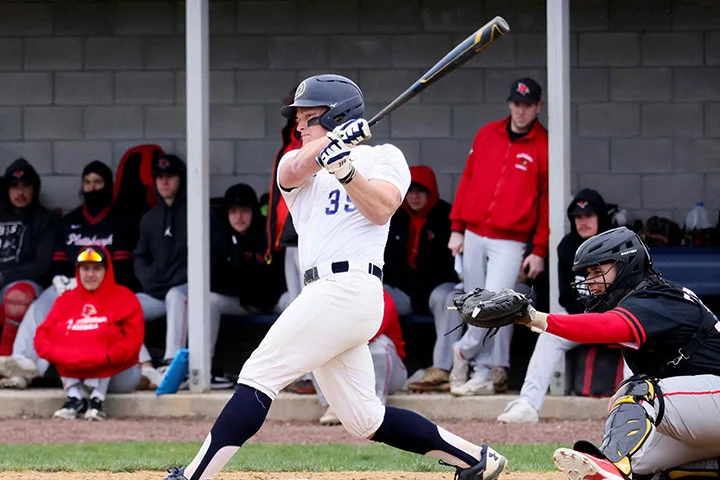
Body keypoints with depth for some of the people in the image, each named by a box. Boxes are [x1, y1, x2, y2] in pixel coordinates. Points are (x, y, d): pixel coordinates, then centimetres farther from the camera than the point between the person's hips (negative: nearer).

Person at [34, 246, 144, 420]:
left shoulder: (124, 297, -2)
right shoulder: (66, 299, 9)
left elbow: (133, 340, -15)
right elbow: (43, 333, -3)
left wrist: (109, 356, -34)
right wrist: (51, 351, -27)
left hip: (118, 372, -3)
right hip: (74, 373, 3)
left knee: (103, 333, -28)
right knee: (60, 329, -19)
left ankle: (97, 399, -35)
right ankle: (74, 397, -27)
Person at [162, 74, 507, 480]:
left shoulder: (383, 157, 9)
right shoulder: (300, 164, 23)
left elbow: (381, 209, -9)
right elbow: (293, 171, -2)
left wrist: (344, 168, -18)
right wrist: (332, 141, -18)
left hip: (349, 289, -7)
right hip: (325, 294, 7)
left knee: (259, 375, -13)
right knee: (365, 420, 8)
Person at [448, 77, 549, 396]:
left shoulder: (544, 147, -1)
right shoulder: (487, 135, 10)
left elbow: (548, 201, -1)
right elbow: (467, 181, 13)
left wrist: (540, 250, -5)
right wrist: (457, 228, 7)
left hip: (510, 241, -4)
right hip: (474, 235, 4)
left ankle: (464, 352, 8)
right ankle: (486, 373, 11)